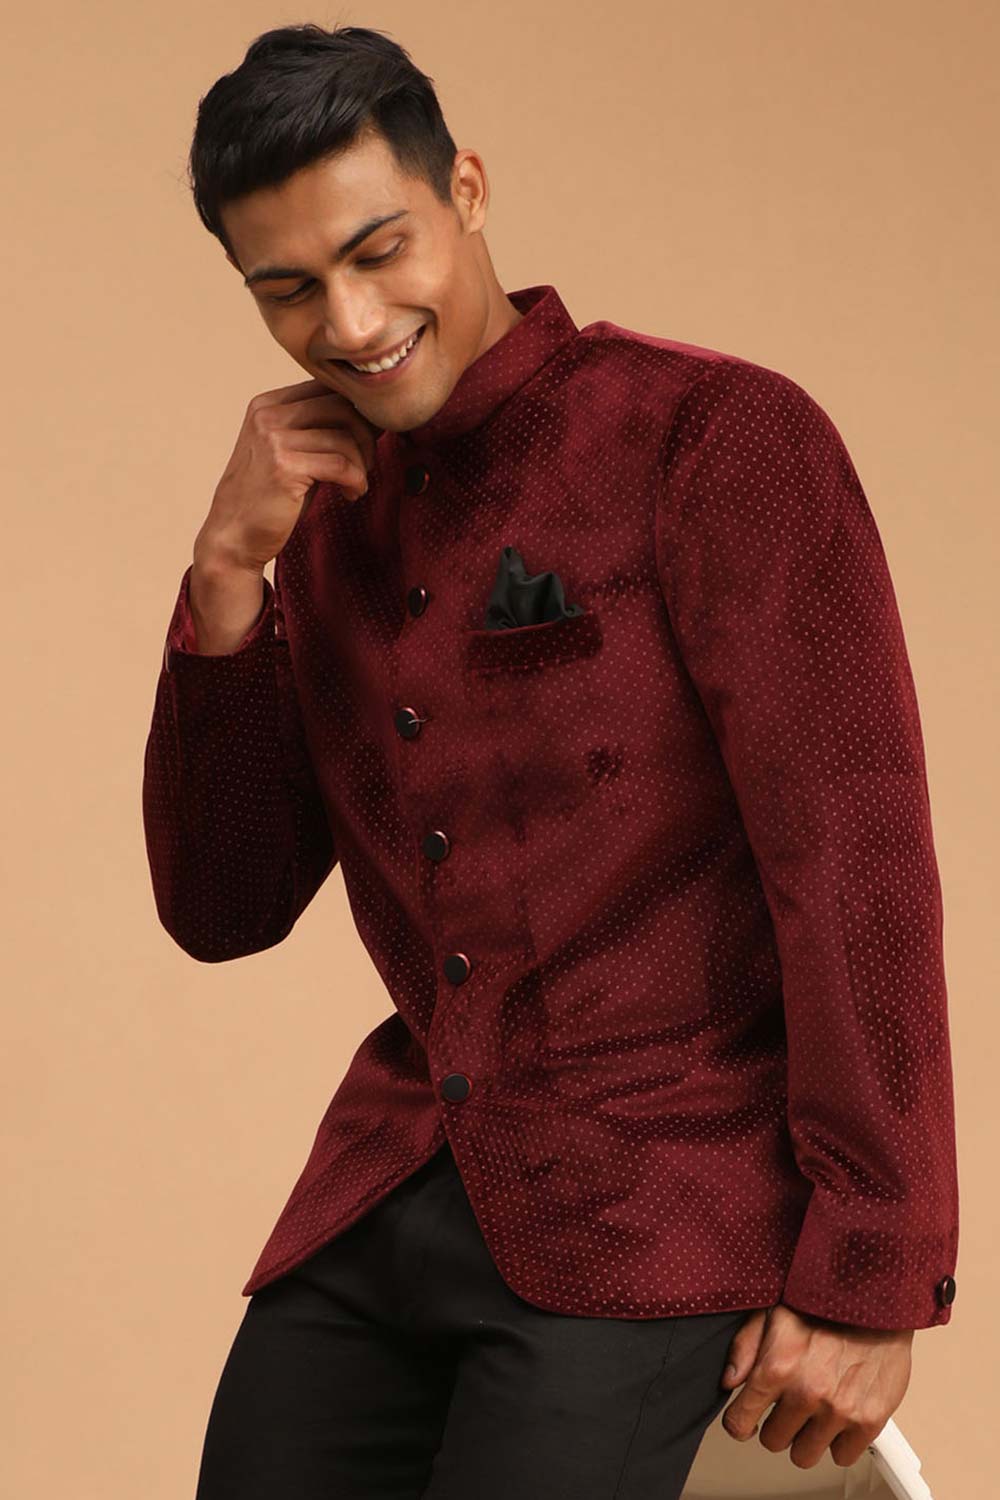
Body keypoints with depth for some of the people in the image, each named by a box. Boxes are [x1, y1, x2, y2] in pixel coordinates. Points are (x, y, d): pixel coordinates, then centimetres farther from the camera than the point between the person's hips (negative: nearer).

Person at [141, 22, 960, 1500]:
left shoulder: (719, 438, -7)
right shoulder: (333, 522, 14)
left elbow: (861, 864, -12)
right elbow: (221, 912, 12)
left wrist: (866, 1280, -15)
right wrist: (229, 572, 0)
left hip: (650, 1218, -6)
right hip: (385, 1200, 6)